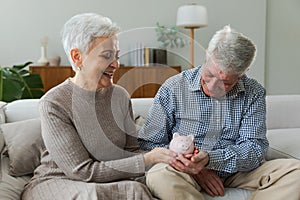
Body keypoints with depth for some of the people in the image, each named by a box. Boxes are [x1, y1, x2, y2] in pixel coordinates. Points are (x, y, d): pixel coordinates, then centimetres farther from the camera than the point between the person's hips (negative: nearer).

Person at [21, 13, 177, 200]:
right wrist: (147, 159, -22)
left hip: (106, 182, 4)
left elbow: (131, 151, 3)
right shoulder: (53, 104, -17)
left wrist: (165, 159, -17)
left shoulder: (120, 95, 0)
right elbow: (83, 171, -19)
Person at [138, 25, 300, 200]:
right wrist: (194, 169, -16)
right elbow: (149, 143, -4)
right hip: (187, 174, -1)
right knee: (158, 175, -34)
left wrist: (210, 159, -25)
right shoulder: (173, 89, -6)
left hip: (236, 173, 2)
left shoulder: (254, 93, 0)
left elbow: (255, 147, -7)